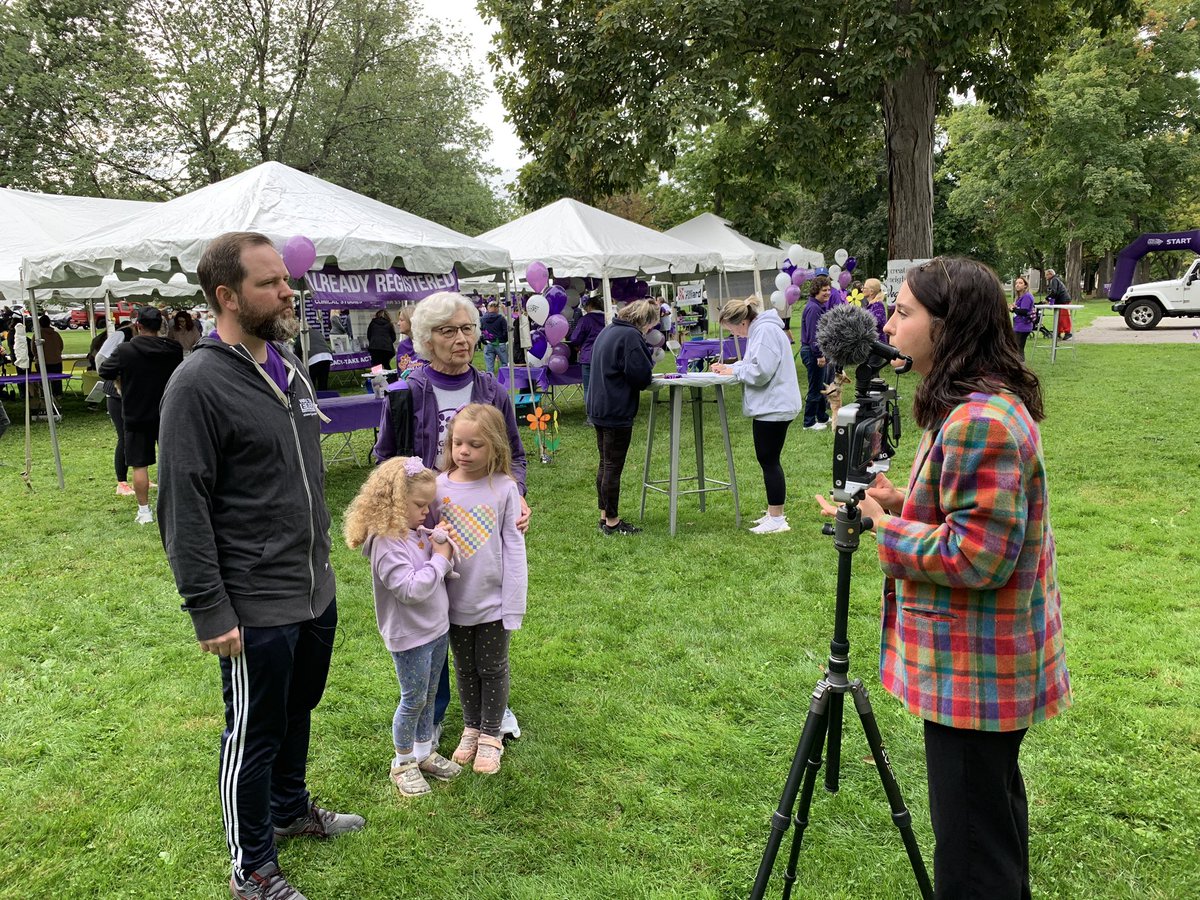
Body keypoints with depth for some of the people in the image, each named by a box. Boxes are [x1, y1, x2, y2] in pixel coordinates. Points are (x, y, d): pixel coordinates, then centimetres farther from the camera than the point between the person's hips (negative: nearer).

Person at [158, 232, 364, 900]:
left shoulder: (290, 368, 7)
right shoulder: (199, 384, -17)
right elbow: (184, 510, -18)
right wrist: (209, 611, -19)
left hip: (317, 592, 7)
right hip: (256, 609, -7)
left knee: (298, 713, 24)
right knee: (254, 735, 9)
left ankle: (291, 811, 47)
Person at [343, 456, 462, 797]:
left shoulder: (418, 532, 3)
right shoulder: (387, 543, -23)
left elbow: (436, 574, 12)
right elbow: (410, 588, -29)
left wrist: (443, 548, -8)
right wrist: (439, 559, -20)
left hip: (437, 628, 8)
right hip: (409, 636, -8)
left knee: (429, 695, 19)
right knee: (414, 700, 6)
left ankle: (424, 752, 35)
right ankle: (403, 763, 24)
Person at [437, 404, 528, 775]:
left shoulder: (504, 488, -13)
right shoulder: (440, 487, -7)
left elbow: (514, 548, -10)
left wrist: (513, 606, -11)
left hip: (493, 601, -2)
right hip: (456, 601, 3)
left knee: (492, 669, 14)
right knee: (465, 669, 20)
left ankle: (491, 735, 32)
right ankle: (471, 728, 39)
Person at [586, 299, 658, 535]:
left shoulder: (608, 330, 14)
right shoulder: (630, 336, -17)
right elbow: (641, 375, -20)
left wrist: (645, 375, 10)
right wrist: (648, 377, 3)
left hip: (599, 407, 10)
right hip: (617, 411, -10)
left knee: (605, 464, 16)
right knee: (613, 467, -2)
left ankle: (605, 516, 24)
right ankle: (612, 521, 6)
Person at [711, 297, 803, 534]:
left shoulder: (766, 331, -19)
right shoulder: (758, 330, 14)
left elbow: (760, 372, -25)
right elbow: (753, 363, 23)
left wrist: (734, 371, -10)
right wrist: (730, 367, 6)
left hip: (773, 407, -11)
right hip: (770, 406, 11)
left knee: (769, 461, -4)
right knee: (769, 460, 16)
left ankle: (777, 519, 3)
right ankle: (774, 512, 26)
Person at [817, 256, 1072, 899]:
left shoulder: (980, 421, -26)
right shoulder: (992, 402, 9)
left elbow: (976, 556, -27)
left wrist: (883, 526, -16)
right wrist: (904, 504, 4)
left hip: (973, 670, -11)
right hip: (993, 661, 11)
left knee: (971, 848, 4)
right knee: (995, 805, 27)